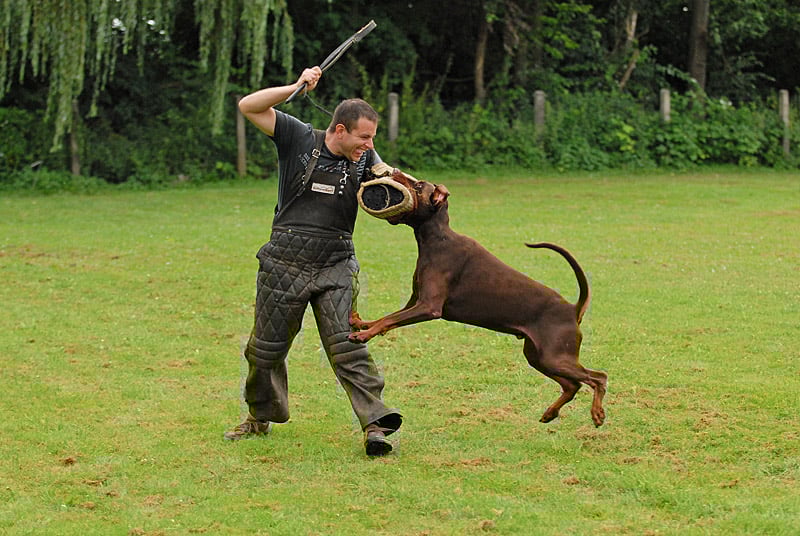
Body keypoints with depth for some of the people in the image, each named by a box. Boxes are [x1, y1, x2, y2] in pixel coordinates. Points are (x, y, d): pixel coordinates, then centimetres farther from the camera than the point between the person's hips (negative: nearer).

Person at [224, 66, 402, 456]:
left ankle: (374, 424, -17)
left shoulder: (363, 157, 3)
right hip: (285, 265, 0)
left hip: (335, 267, 1)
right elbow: (249, 106, -8)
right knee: (266, 349, 12)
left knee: (347, 346, -13)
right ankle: (261, 417, 33)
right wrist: (296, 87, -19)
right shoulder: (299, 138, -5)